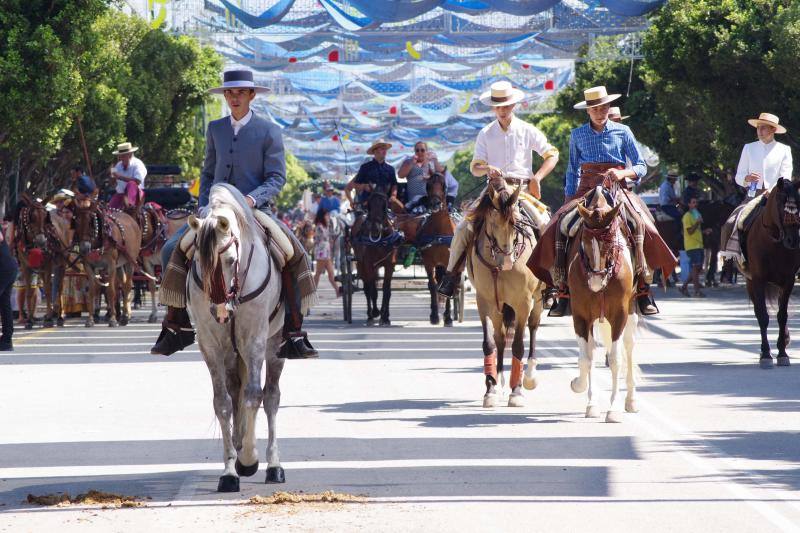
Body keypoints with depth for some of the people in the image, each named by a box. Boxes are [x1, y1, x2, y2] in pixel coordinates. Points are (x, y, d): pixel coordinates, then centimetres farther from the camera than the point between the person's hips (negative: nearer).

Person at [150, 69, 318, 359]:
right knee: (171, 250, -14)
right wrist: (202, 208, 3)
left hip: (255, 210, -3)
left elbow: (277, 178, -4)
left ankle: (293, 334, -19)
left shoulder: (269, 131, 0)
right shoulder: (215, 129, 12)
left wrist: (252, 198, -22)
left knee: (294, 256, -24)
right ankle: (178, 326, -7)